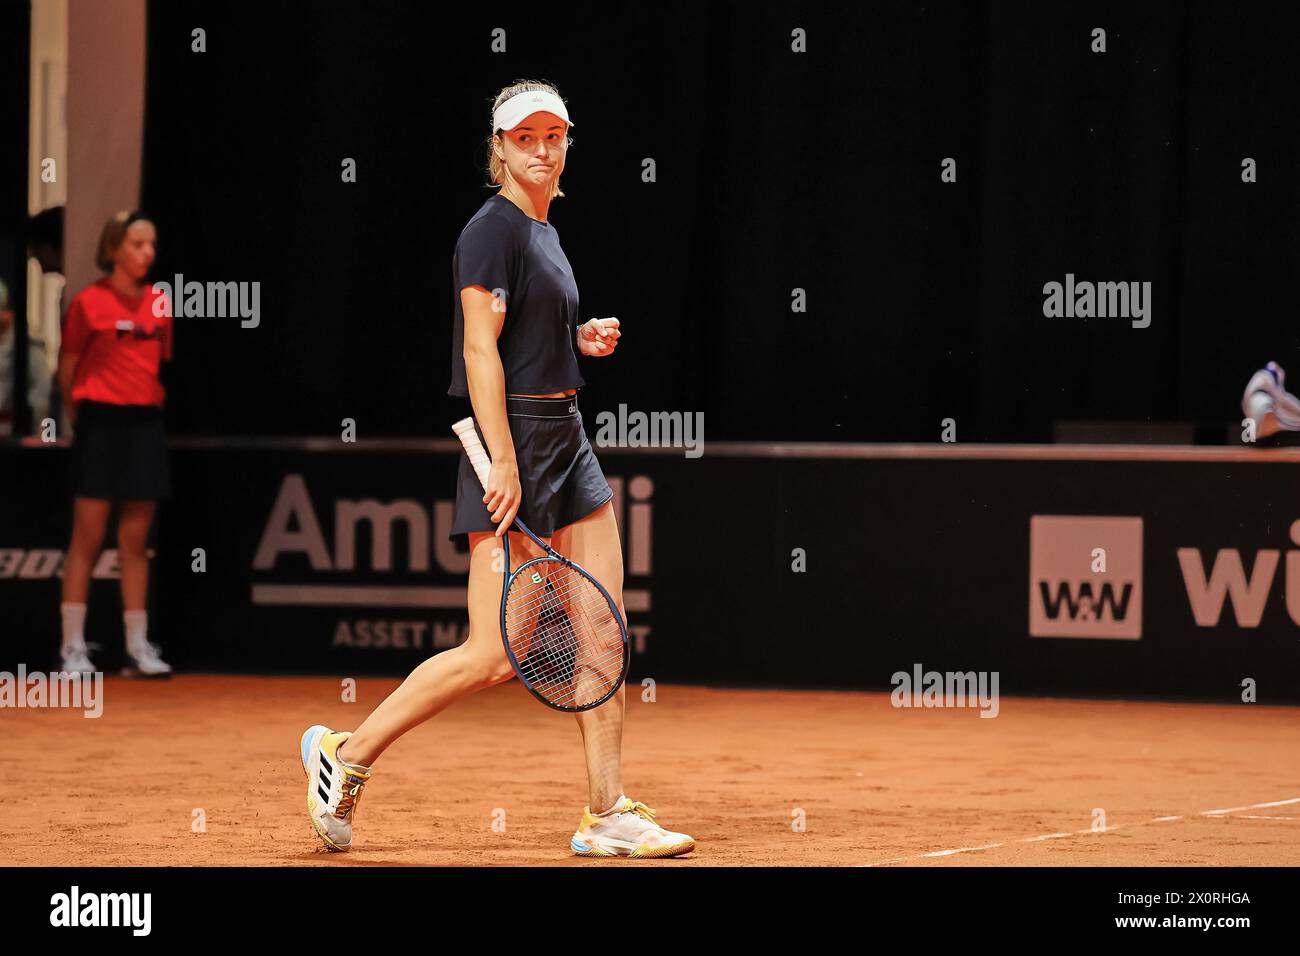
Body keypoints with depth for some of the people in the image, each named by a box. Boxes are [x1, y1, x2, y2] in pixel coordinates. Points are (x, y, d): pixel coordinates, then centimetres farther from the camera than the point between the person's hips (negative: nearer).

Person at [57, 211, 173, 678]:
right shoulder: (88, 303, -6)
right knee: (87, 538, -4)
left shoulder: (160, 304, 8)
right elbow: (67, 371, 2)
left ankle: (138, 647, 8)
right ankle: (73, 648, 0)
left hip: (144, 424, 5)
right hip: (100, 424, -5)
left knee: (136, 542, 6)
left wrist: (151, 406, 13)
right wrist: (82, 416, 6)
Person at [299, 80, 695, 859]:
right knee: (496, 656, -10)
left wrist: (581, 340, 9)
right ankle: (348, 754, 4)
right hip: (514, 440, -9)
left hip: (566, 439, 9)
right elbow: (480, 348, -18)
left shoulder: (545, 232, 16)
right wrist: (503, 461, -24)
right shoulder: (492, 229, -11)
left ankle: (609, 815, 7)